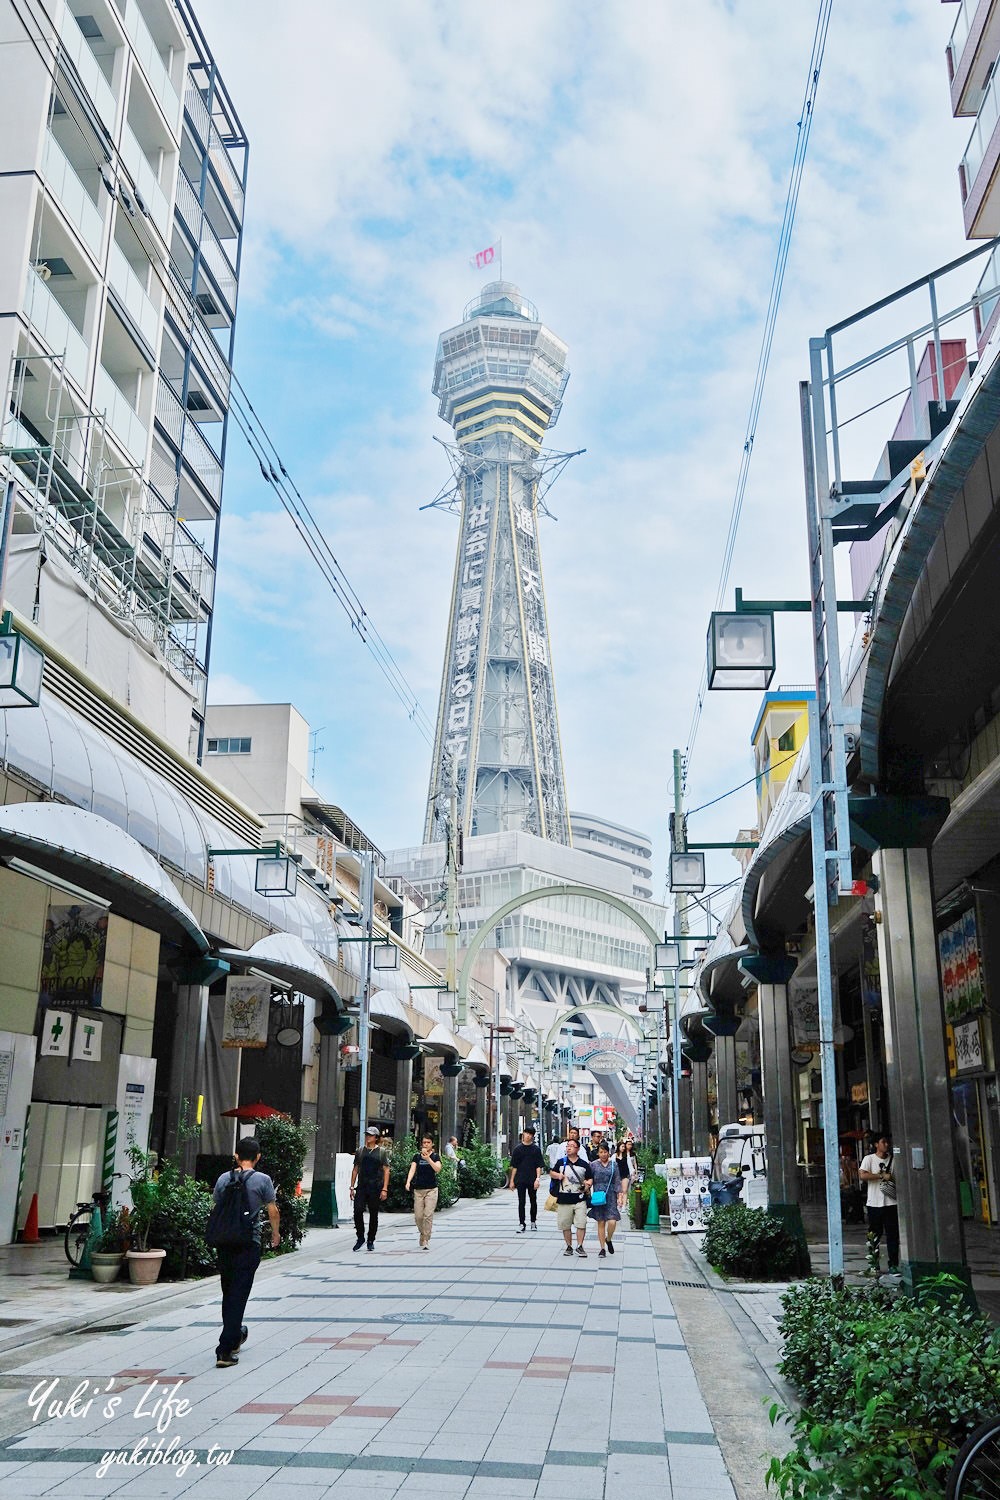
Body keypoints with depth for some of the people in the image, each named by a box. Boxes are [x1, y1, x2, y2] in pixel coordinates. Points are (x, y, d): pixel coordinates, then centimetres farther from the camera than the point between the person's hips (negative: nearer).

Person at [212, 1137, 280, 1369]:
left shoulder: (224, 1178, 4)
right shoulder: (262, 1180, -6)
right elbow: (272, 1211, -2)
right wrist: (276, 1233, 16)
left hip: (224, 1243, 4)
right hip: (248, 1244, -4)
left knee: (228, 1291, 20)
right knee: (238, 1295, -3)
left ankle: (235, 1335, 37)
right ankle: (225, 1350, -7)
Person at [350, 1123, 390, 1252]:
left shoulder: (382, 1152, 2)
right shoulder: (360, 1151, 10)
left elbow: (386, 1171, 1)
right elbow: (355, 1169, 15)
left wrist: (384, 1189, -7)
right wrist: (352, 1187, 8)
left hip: (375, 1188, -2)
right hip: (361, 1187, 2)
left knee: (373, 1215, 4)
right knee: (358, 1211, -11)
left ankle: (371, 1241, 17)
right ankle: (360, 1237, 4)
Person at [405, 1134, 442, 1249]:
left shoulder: (435, 1156, 1)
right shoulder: (417, 1157, 6)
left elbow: (437, 1169, -15)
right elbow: (412, 1169, -6)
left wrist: (428, 1159, -27)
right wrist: (408, 1182, -23)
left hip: (431, 1189, -2)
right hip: (418, 1190, 2)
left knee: (428, 1215, -9)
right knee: (418, 1216, 3)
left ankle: (426, 1240, -2)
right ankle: (423, 1233, 29)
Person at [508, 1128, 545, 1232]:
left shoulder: (536, 1149, 2)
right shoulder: (517, 1149, 4)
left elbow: (539, 1166, -1)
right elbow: (514, 1166, 6)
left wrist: (537, 1178, -12)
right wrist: (512, 1180, 4)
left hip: (532, 1180, 0)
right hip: (520, 1180, 0)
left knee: (533, 1201, 9)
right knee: (521, 1202, -1)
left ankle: (533, 1222, 24)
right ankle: (522, 1224, 4)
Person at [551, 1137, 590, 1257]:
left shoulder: (584, 1164, 4)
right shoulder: (561, 1162, 6)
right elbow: (552, 1172, 18)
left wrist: (587, 1184, -8)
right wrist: (558, 1175, -3)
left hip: (580, 1199, -1)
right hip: (564, 1199, 1)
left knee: (581, 1224, -8)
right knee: (565, 1225, 7)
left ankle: (579, 1246, 4)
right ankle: (569, 1246, 20)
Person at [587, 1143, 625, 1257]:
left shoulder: (614, 1164, 5)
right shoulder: (593, 1165, 3)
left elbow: (617, 1181, 6)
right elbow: (589, 1181, 5)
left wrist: (620, 1196, 0)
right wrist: (588, 1195, -3)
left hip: (611, 1196, 0)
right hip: (598, 1196, 0)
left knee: (612, 1222, -11)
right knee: (600, 1222, 3)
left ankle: (608, 1240, 19)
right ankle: (602, 1248, 14)